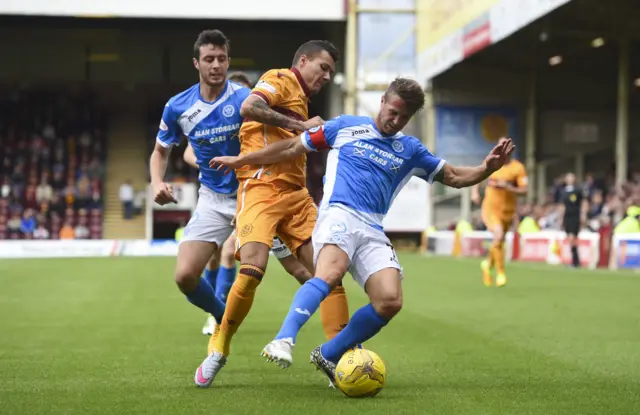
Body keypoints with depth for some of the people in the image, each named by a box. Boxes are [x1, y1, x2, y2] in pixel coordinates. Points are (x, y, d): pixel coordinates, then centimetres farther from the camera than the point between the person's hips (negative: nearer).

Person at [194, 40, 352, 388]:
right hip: (261, 189, -8)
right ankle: (218, 351, -2)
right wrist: (301, 125, -14)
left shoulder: (299, 99, 26)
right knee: (252, 270, -21)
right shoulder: (280, 80, 1)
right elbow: (249, 108, -19)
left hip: (295, 194, 8)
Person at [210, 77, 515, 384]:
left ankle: (328, 355, -3)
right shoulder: (346, 127, 14)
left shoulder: (411, 150, 22)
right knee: (331, 271, -37)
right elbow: (293, 148, 19)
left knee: (390, 301, -19)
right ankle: (284, 341, -50)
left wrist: (487, 168, 1)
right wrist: (240, 160, 20)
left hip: (373, 231, 4)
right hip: (339, 214, -4)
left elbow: (454, 177, 22)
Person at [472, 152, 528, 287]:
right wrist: (475, 191, 4)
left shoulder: (518, 168, -7)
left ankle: (488, 264, 45)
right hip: (490, 208, -1)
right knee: (498, 234, -24)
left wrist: (508, 187, -25)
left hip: (507, 211, 1)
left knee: (499, 242, 12)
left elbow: (524, 190, -10)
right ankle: (500, 273, -14)